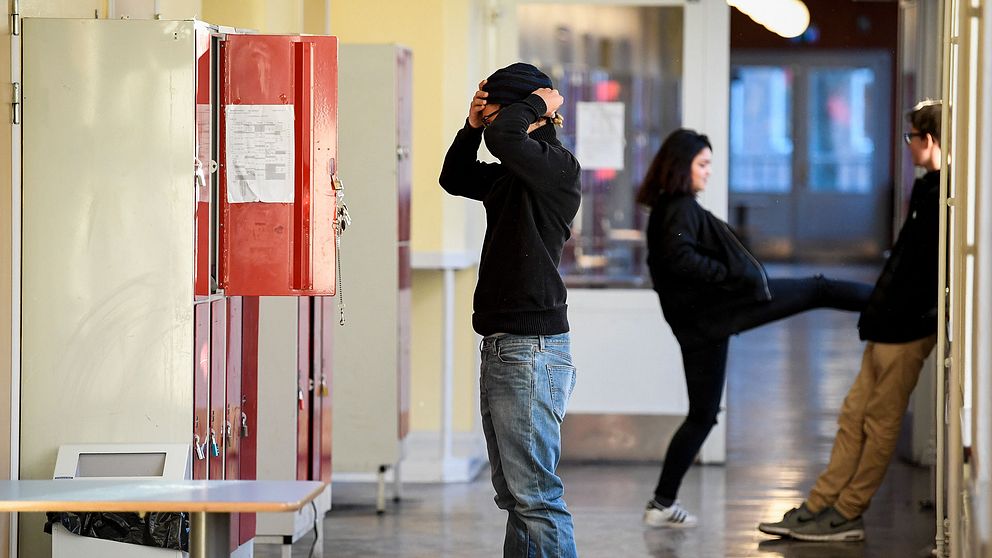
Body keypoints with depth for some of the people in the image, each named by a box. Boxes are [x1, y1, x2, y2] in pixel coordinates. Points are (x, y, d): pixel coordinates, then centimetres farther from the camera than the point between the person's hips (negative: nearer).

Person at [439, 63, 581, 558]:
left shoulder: (558, 166, -11)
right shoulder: (511, 175, 16)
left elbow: (504, 137, -29)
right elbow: (454, 179, 31)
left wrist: (540, 103, -9)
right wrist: (471, 127, 14)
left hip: (531, 349, -10)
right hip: (500, 346, 10)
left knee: (535, 494, -12)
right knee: (513, 494, 13)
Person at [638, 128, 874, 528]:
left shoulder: (663, 210, 17)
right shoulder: (682, 209, -11)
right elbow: (680, 257, -26)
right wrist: (732, 275, -20)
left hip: (696, 322, 9)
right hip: (717, 311, -9)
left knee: (702, 414, 12)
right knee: (817, 290, 3)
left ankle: (663, 503, 9)